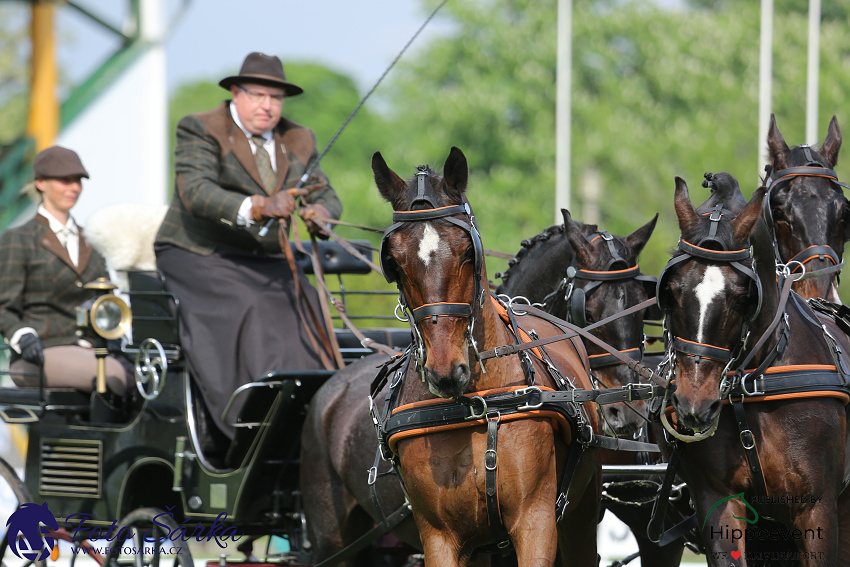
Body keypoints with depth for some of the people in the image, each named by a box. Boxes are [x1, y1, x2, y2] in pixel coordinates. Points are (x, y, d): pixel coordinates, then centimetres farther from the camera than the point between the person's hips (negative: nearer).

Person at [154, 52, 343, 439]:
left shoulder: (299, 141, 12)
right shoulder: (199, 131, -6)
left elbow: (326, 196, 6)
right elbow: (196, 193, -21)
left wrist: (319, 213, -21)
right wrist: (258, 207, -35)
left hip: (265, 263, 5)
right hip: (199, 258, -5)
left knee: (301, 306, -20)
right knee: (247, 310, -29)